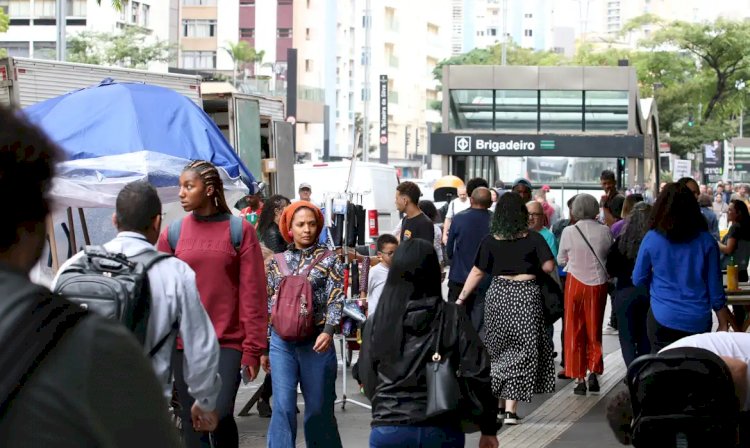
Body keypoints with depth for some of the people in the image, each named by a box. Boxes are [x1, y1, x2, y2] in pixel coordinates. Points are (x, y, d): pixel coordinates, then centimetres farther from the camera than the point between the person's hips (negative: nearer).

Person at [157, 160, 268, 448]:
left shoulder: (240, 231, 0)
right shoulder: (172, 233, 5)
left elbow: (253, 294, -2)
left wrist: (253, 348, -6)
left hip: (227, 341, -2)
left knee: (221, 414, -14)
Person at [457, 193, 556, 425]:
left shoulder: (490, 240, 0)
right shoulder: (533, 239, -3)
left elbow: (477, 272, 1)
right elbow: (548, 266, -5)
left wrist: (461, 298, 8)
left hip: (498, 294, 2)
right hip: (526, 295, -2)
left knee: (498, 348, 16)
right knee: (522, 349, 2)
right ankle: (511, 408, -3)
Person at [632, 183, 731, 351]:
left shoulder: (651, 239, -4)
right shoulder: (706, 241, -1)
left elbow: (638, 280, 5)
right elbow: (715, 287, 3)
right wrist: (723, 324, 12)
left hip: (662, 318, -1)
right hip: (699, 321, 1)